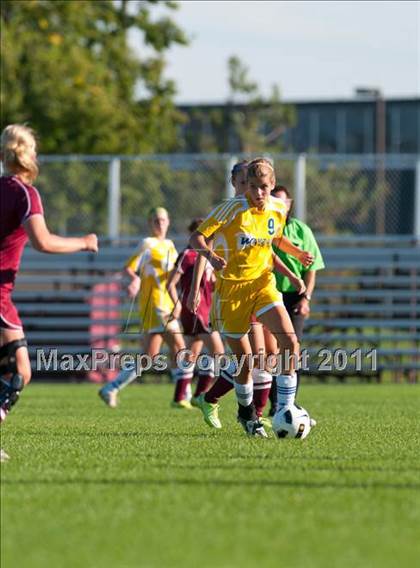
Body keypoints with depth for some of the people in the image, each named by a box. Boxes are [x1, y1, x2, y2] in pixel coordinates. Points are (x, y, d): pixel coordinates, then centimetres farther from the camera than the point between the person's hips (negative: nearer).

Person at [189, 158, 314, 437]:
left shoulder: (278, 209, 1)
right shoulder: (232, 208, -15)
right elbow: (198, 237, -13)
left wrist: (298, 253, 6)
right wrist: (210, 254, -33)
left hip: (263, 283, 4)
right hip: (231, 287, -4)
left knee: (290, 342, -18)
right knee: (244, 359, 3)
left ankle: (285, 410, -10)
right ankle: (246, 411, 31)